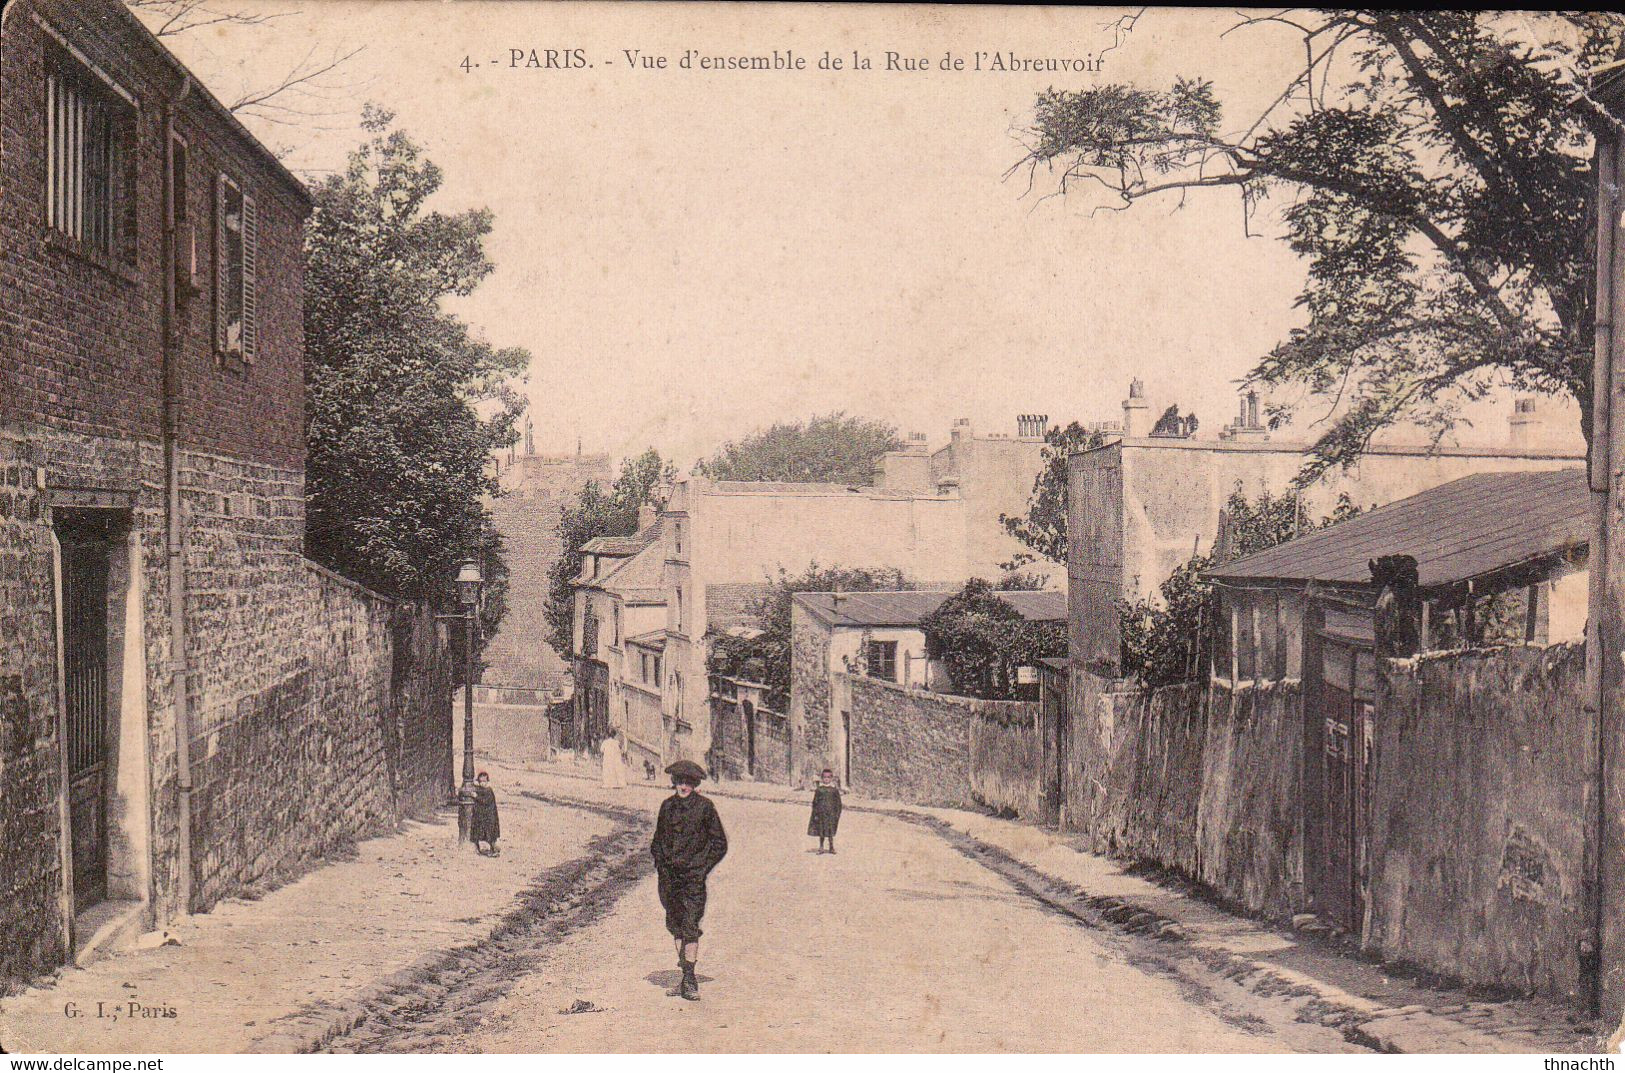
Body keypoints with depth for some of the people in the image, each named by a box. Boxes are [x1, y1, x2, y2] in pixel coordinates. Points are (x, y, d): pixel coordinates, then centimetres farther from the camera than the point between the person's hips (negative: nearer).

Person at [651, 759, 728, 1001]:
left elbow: (720, 843, 1)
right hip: (668, 875, 5)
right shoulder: (667, 806, 9)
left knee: (690, 926, -11)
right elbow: (658, 839, 21)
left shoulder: (704, 807, -3)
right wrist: (659, 863, 8)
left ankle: (689, 979, -9)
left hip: (693, 875, -5)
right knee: (675, 924, 8)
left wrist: (702, 867, -6)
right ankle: (688, 975, 19)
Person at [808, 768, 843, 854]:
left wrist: (837, 813, 0)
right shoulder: (819, 790, 3)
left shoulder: (834, 790, 3)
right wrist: (815, 814, -1)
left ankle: (831, 847, 11)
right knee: (821, 832, 5)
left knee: (830, 832, -1)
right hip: (821, 813, 1)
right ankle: (821, 847, 14)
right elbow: (815, 802, 4)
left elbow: (838, 803, 6)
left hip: (831, 813, -1)